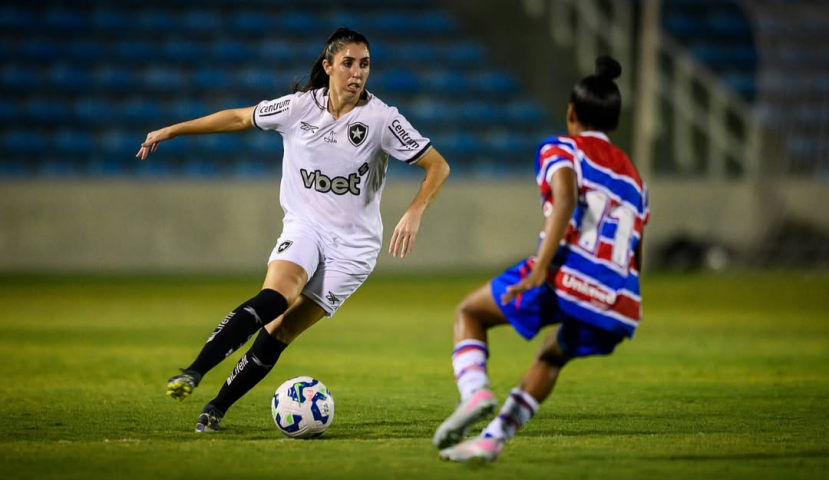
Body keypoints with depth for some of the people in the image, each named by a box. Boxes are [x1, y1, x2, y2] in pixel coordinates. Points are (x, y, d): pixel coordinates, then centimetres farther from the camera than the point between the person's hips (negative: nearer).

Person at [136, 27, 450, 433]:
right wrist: (172, 131, 12)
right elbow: (241, 118, 12)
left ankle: (216, 410, 2)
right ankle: (193, 373, -32)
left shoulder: (381, 118, -10)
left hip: (353, 244, -1)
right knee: (272, 299, -29)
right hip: (304, 226, 1)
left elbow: (438, 166, -7)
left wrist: (414, 213, -23)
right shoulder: (300, 106, -3)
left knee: (279, 332, -10)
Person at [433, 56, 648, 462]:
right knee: (551, 356, 33)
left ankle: (474, 391, -8)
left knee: (469, 313, 19)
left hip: (566, 277, -5)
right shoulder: (632, 177, 28)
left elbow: (566, 197, -13)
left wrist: (541, 267, -20)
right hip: (619, 304, 5)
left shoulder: (561, 150, 10)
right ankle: (492, 440, 22)